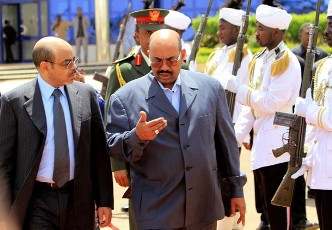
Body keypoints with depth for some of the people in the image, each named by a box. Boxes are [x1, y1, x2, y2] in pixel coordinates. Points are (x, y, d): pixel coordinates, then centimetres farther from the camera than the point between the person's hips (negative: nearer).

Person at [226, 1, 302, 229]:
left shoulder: (288, 61, -12)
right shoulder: (258, 60, 13)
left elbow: (271, 102, -19)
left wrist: (238, 87, -14)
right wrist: (236, 137, 7)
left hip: (277, 143, -8)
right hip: (259, 144, 8)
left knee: (277, 210, -4)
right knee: (268, 208, 14)